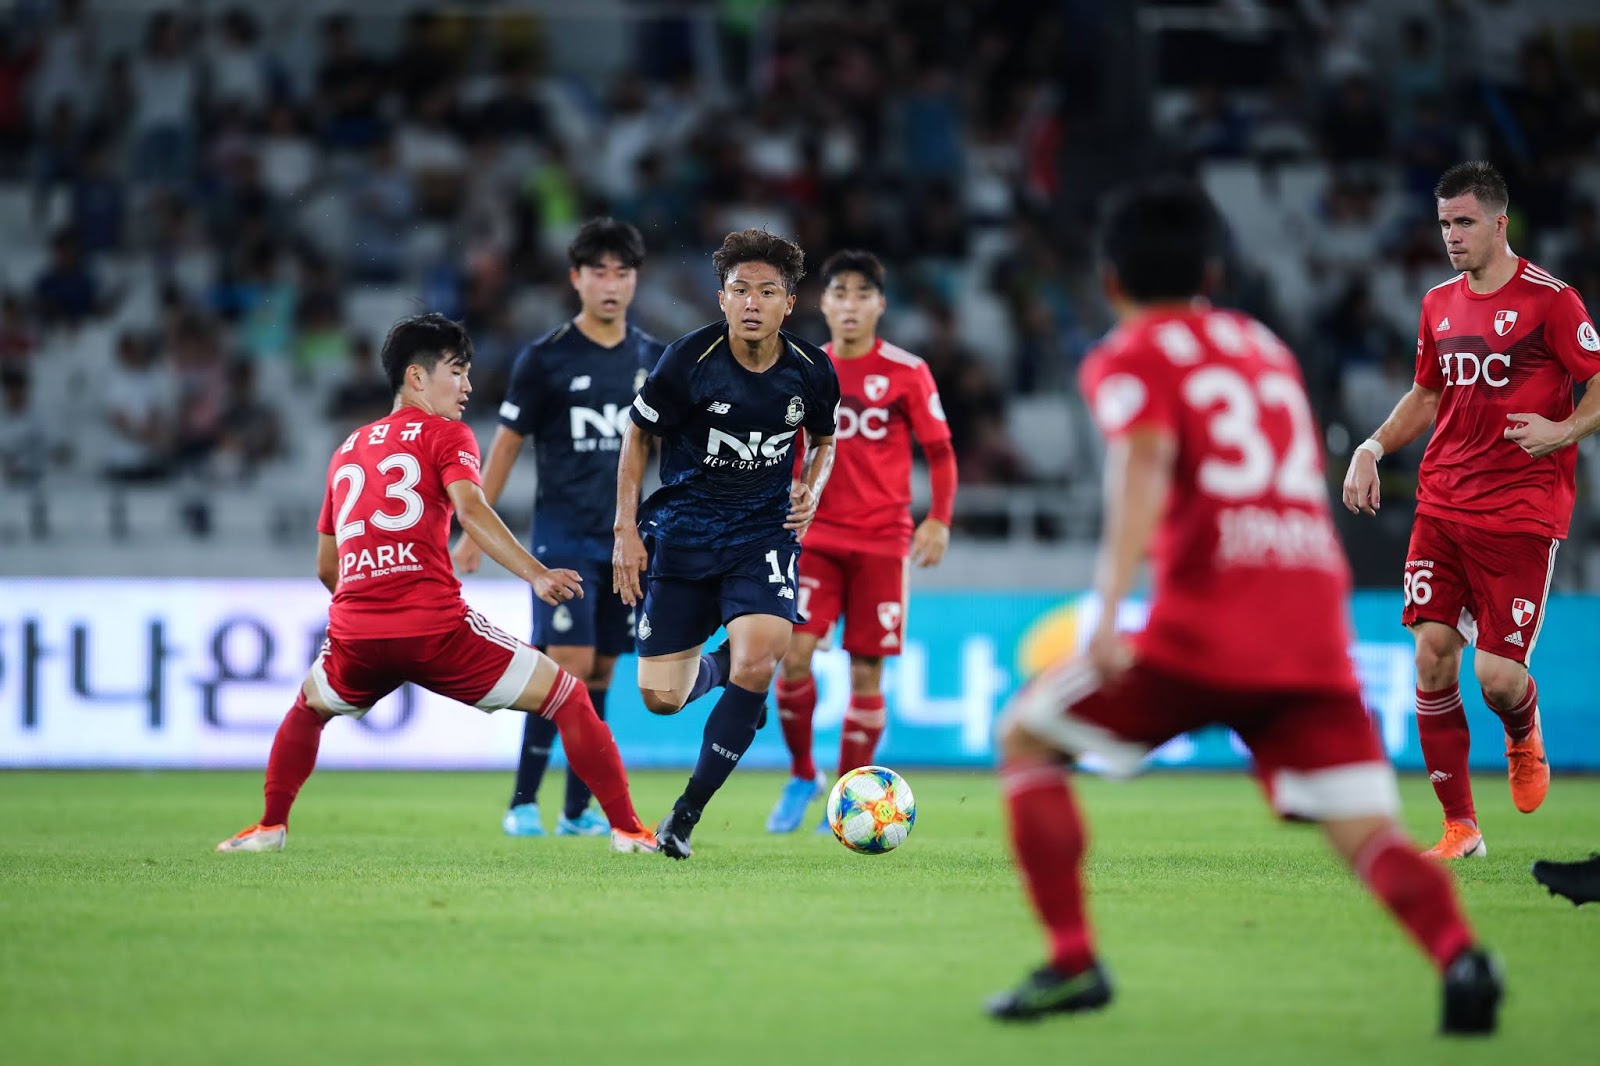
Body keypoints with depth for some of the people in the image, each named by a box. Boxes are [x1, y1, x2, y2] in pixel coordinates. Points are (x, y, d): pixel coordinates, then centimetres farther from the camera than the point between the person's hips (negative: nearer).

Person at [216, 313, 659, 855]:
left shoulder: (348, 449, 25)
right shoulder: (446, 435, 8)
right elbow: (469, 508, -13)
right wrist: (537, 575, -21)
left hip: (355, 633, 5)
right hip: (436, 625, -5)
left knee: (310, 706, 37)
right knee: (568, 697, 6)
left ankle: (270, 827, 31)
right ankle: (626, 828, -3)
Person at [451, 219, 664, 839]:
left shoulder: (653, 360, 7)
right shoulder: (545, 358, -5)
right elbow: (507, 444, 0)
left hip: (626, 541, 4)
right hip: (563, 536, -4)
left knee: (599, 674, 7)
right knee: (568, 664, -13)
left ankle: (578, 811, 13)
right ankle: (523, 803, -5)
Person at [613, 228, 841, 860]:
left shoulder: (812, 372, -7)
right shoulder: (689, 360, -15)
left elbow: (823, 440, 15)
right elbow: (638, 434, -1)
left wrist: (811, 491, -5)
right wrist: (626, 530, -6)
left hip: (764, 529, 1)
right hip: (682, 529, -1)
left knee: (757, 664, -23)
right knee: (661, 698, 0)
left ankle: (686, 814, -9)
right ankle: (714, 669, 39)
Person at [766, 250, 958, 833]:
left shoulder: (907, 372, -2)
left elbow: (940, 452, 2)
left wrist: (938, 520, -9)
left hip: (882, 541, -2)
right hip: (816, 537, 2)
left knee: (866, 671, -1)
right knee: (794, 655, -13)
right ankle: (802, 774, 8)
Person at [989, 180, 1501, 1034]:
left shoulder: (1129, 359, 7)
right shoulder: (1265, 346, 25)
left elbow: (1145, 466, -13)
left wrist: (1108, 612, -25)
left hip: (1207, 628, -5)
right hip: (1317, 631, 5)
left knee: (1025, 733, 14)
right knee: (1369, 835, -2)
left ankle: (1073, 962, 3)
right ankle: (1458, 954, -33)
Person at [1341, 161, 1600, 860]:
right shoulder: (1440, 304, 12)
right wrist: (1372, 449, 12)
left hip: (1521, 514, -5)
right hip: (1442, 507, 5)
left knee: (1497, 674, -10)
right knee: (1432, 657, -5)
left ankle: (1524, 737, 28)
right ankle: (1460, 827, 5)